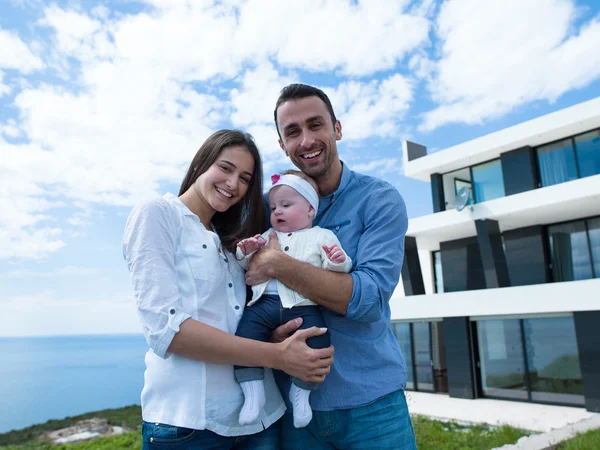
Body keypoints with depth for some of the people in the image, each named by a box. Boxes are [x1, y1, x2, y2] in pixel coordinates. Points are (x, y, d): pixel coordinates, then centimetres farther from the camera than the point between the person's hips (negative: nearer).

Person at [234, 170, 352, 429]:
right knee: (244, 336, -15)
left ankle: (300, 392, 9)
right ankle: (253, 392, 1)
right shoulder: (267, 236, 23)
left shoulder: (321, 236, 11)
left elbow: (333, 268, 3)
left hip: (303, 307, -3)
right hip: (265, 302, 3)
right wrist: (246, 253, 2)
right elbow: (247, 267, 23)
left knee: (316, 345, -18)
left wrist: (338, 261, -20)